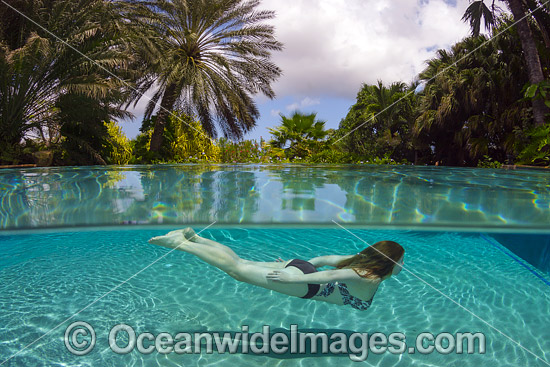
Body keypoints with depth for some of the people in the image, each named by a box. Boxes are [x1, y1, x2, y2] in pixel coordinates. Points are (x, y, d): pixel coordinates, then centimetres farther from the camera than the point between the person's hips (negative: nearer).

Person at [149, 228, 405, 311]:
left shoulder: (362, 261, 14)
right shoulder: (372, 279, -12)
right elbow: (332, 275, -25)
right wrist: (291, 277, -25)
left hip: (301, 266, 8)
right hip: (302, 282, -8)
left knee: (241, 263, 11)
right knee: (237, 269, -7)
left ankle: (193, 237, 12)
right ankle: (181, 243, -6)